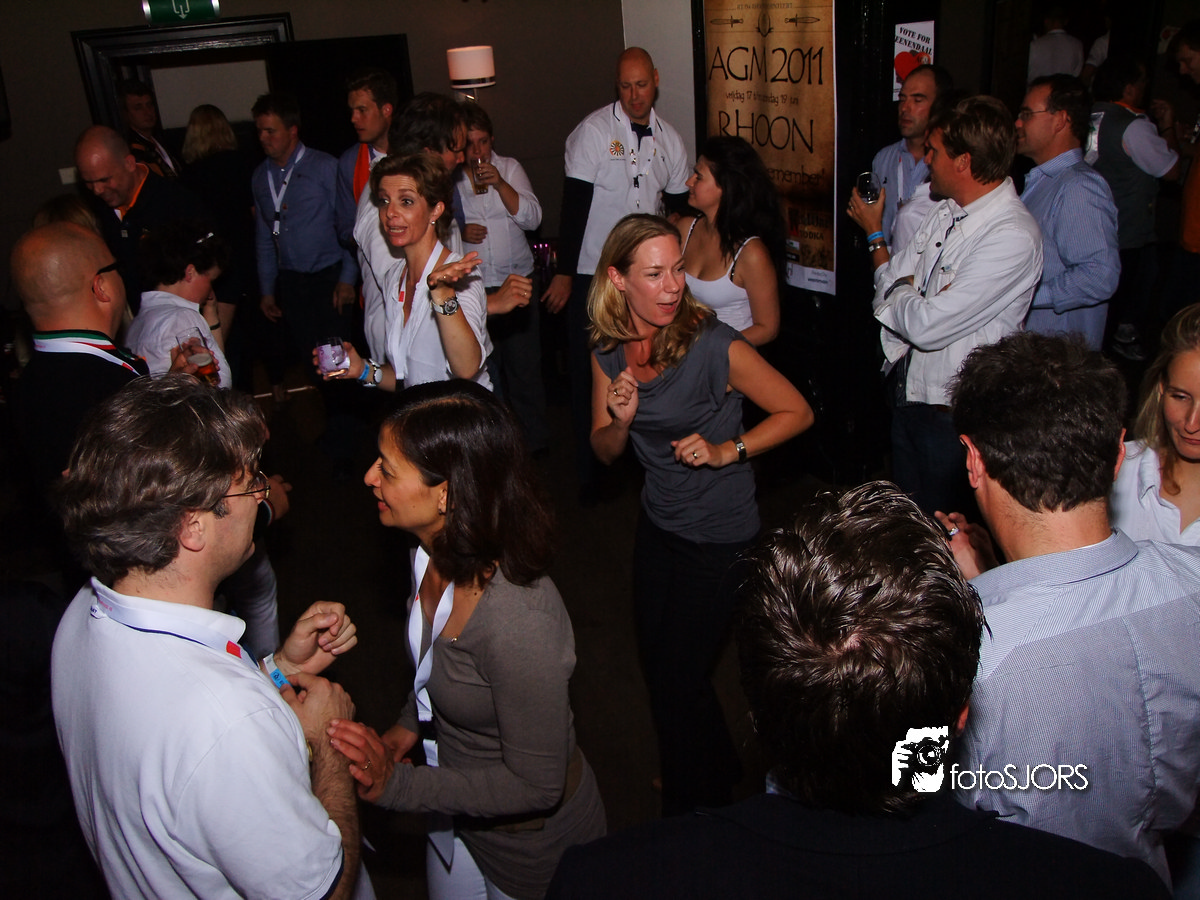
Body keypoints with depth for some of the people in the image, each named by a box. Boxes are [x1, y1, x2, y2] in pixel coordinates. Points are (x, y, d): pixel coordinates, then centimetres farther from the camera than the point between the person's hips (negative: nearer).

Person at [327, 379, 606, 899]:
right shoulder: (435, 557, -14)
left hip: (532, 833, -7)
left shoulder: (520, 622, -40)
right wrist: (405, 729, -5)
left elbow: (536, 785, -28)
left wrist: (395, 785, -28)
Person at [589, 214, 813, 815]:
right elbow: (605, 451, 3)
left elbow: (797, 412, -13)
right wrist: (620, 420, -18)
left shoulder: (715, 346, -23)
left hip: (720, 537, -6)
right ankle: (714, 767, 52)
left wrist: (727, 450, -22)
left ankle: (696, 814, 33)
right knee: (657, 665, 21)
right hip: (658, 524, 6)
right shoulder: (609, 350, -6)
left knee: (677, 681, 3)